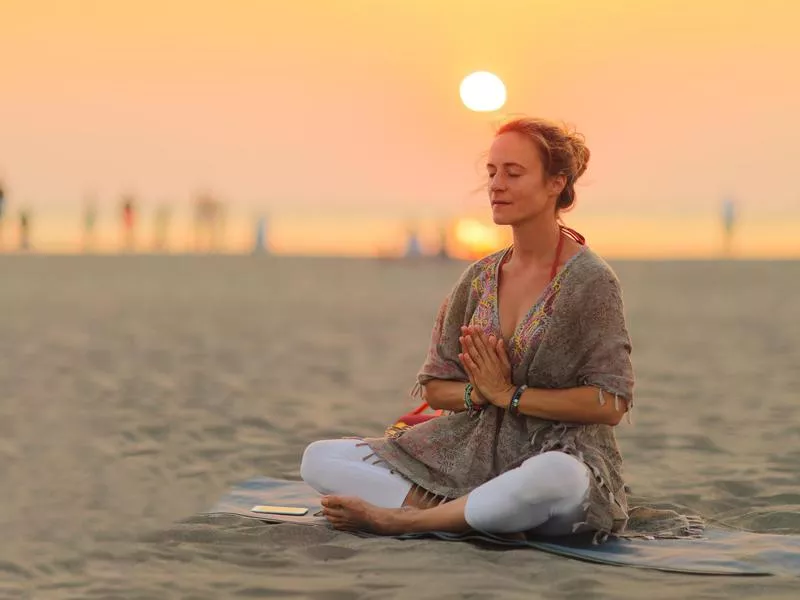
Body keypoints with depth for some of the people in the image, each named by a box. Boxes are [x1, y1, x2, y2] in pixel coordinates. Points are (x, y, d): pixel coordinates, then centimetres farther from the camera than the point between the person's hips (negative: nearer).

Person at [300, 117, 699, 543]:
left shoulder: (590, 281, -7)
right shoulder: (479, 279, 10)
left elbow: (610, 404, -13)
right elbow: (435, 388, 12)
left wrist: (509, 394, -12)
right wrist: (478, 393, -10)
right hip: (474, 455, 6)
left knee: (555, 478, -45)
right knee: (319, 460, -8)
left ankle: (399, 518, -26)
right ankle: (473, 514, -23)